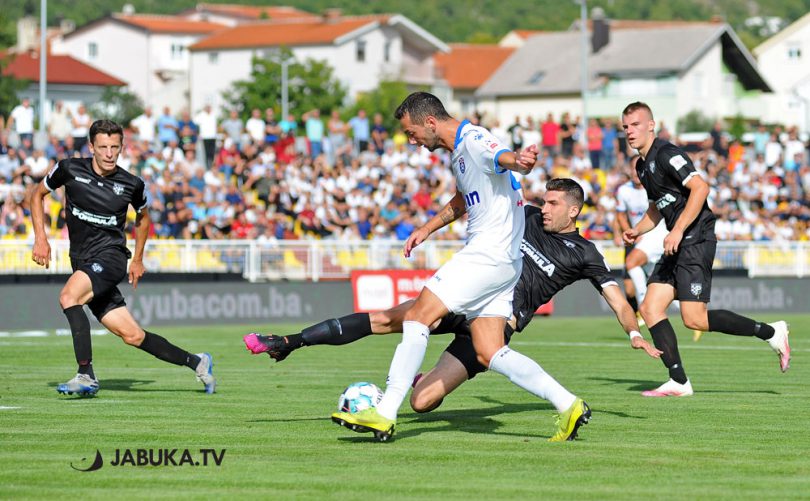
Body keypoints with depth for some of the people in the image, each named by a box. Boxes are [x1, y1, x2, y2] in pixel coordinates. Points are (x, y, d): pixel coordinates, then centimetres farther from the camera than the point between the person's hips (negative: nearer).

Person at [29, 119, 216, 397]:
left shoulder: (131, 184, 0)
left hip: (110, 256, -3)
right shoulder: (70, 169, 0)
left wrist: (138, 259, 22)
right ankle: (196, 362, 19)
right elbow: (38, 195, 14)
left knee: (68, 296, -31)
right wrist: (40, 238, 5)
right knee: (132, 335, 1)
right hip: (82, 264, 3)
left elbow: (143, 217, 21)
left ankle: (86, 375, -29)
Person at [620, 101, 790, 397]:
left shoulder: (666, 154, -11)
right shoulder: (642, 165, 19)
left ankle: (771, 333, -2)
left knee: (694, 319, -15)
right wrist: (637, 230, 14)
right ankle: (678, 382, -1)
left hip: (696, 239, -10)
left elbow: (700, 188, -22)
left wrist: (678, 230, -25)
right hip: (679, 244, 10)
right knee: (650, 308, 0)